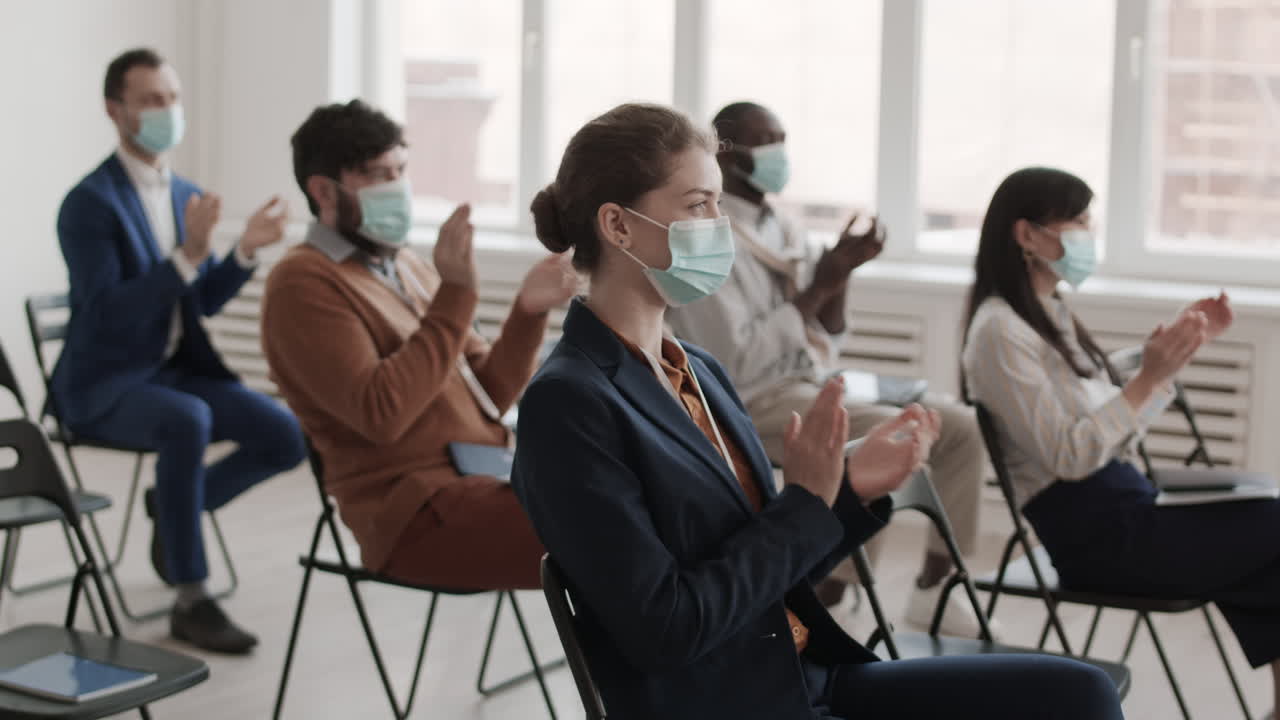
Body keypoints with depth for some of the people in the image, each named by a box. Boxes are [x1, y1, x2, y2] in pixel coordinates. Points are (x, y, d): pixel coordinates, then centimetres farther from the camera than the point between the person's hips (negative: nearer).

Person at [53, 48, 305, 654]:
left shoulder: (187, 194, 8)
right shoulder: (89, 203, -15)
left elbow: (206, 301, 11)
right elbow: (106, 315, -24)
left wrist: (246, 250, -7)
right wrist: (187, 256, -33)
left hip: (175, 370, 7)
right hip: (104, 386, -7)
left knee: (285, 436, -12)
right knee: (188, 422, -38)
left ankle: (176, 508, 14)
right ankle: (190, 603, -27)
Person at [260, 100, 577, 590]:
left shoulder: (405, 267, 17)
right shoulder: (305, 285, -7)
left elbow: (486, 395, 14)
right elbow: (381, 413, -21)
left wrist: (528, 312, -2)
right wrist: (454, 296, -22)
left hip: (484, 481, 8)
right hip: (417, 512, -8)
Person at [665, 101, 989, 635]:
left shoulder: (783, 229, 13)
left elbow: (825, 343, 14)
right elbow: (735, 365, -21)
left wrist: (840, 273, -3)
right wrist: (818, 286, -17)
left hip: (814, 390, 8)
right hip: (749, 408, -8)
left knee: (960, 425, -4)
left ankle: (932, 589, 7)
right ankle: (816, 612, -20)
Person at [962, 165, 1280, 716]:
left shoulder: (1053, 312, 15)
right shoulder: (1000, 330, -12)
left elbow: (1120, 429, 15)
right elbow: (1070, 456, -18)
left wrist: (1181, 347, 10)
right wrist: (1150, 377, -22)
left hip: (1121, 505, 8)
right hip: (1091, 533, -8)